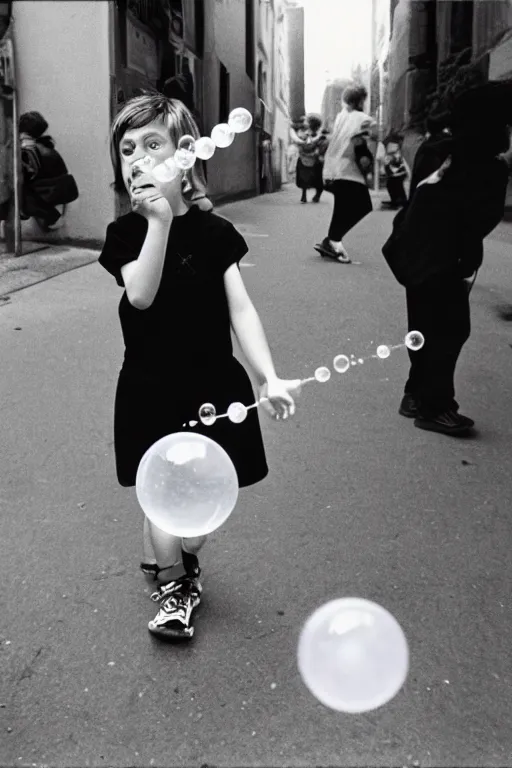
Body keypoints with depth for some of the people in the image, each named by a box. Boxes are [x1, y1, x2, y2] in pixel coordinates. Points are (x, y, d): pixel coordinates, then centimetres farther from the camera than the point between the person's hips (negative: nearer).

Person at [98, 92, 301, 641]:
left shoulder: (213, 232, -3)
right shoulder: (125, 233, -5)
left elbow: (241, 309, -9)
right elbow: (141, 294, -23)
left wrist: (269, 378, -19)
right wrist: (160, 221, -31)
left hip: (214, 384, 1)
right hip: (151, 388, -1)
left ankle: (176, 558, 40)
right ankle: (171, 585, 27)